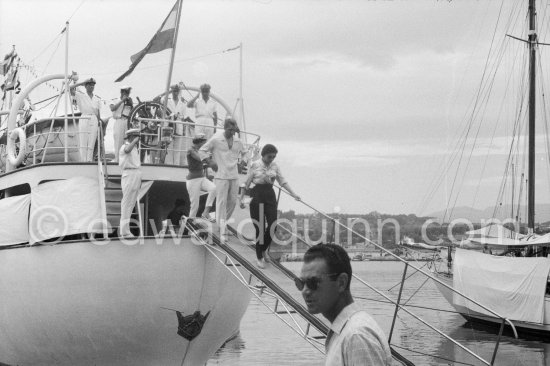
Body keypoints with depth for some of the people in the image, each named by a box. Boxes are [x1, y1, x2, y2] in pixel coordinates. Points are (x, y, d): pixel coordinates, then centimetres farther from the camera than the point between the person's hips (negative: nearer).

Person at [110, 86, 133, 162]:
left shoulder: (130, 101, 20)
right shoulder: (116, 101, 11)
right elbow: (112, 108, -10)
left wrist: (131, 104, 0)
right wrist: (122, 101, -8)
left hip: (128, 122, 2)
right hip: (119, 122, -2)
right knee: (118, 142, -6)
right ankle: (117, 159, -3)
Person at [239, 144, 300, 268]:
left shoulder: (275, 166, 6)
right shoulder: (255, 165, -5)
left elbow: (282, 181, 7)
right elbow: (247, 183, -1)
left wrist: (293, 194, -2)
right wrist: (241, 198, -1)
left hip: (270, 195, 4)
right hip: (257, 196, -4)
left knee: (273, 225, -2)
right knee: (260, 227, 0)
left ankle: (264, 249, 26)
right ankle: (259, 257, 14)